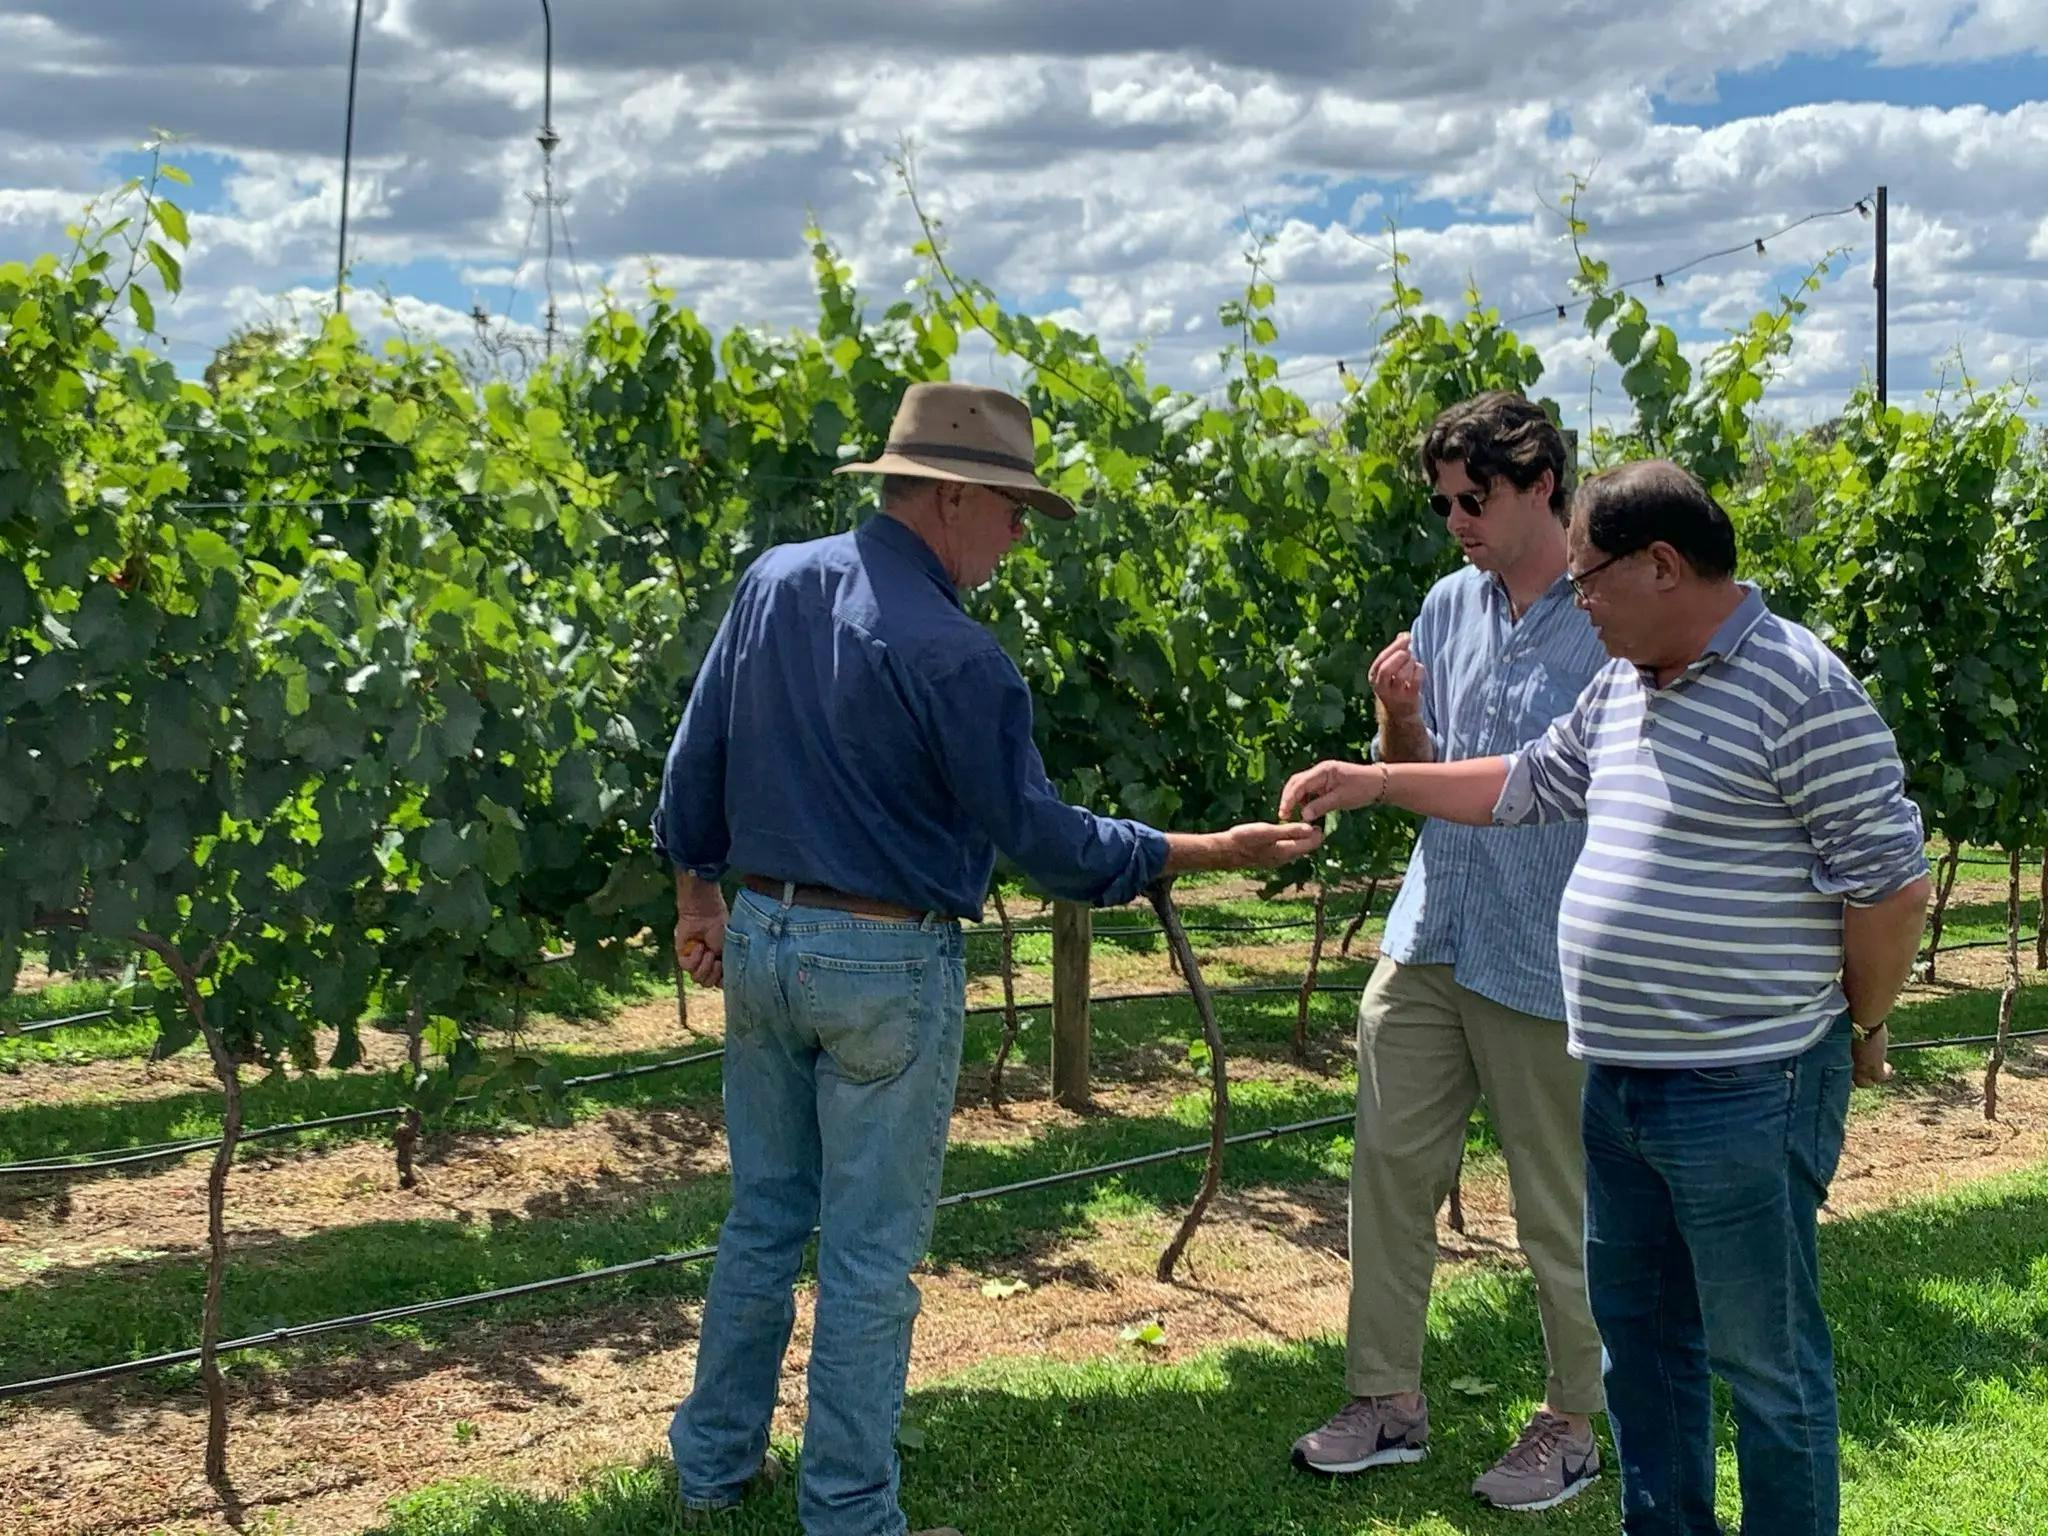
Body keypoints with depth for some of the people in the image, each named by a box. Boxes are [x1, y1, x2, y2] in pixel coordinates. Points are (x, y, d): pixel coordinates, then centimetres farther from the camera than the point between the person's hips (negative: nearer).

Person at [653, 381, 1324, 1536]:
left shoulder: (773, 583, 2)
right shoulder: (951, 654, -19)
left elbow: (695, 758, 9)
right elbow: (1038, 836, -13)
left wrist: (700, 891, 21)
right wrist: (1212, 853, -7)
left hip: (762, 937, 7)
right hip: (887, 965, -7)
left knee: (763, 1220, 20)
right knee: (871, 1255, 4)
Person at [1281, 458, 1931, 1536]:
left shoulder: (1798, 689, -17)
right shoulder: (1621, 690, 11)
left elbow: (1891, 881, -16)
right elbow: (1528, 785, 25)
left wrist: (1861, 1026, -4)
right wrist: (1377, 782, 19)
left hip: (1744, 1093, -9)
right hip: (1617, 1082, 9)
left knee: (1762, 1357, 3)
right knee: (1638, 1335, 20)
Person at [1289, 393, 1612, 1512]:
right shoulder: (1448, 607, 8)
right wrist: (1396, 718, -5)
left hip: (1548, 967, -6)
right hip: (1429, 942, 6)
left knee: (1560, 1211, 7)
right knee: (1389, 1167, 10)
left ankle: (1571, 1425, 24)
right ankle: (1387, 1399, 24)